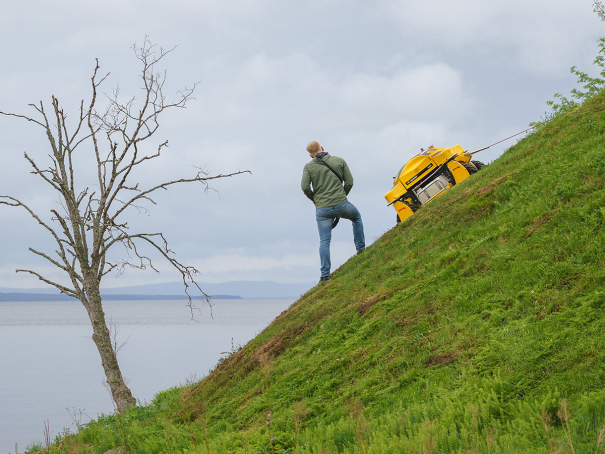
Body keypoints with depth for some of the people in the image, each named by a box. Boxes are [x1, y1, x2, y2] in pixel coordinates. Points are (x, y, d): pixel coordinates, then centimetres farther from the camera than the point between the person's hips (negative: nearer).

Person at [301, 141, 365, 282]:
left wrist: (313, 198, 11)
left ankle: (325, 274, 1)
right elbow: (349, 182, 2)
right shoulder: (339, 161, 5)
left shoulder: (309, 166, 2)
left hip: (322, 208, 0)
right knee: (356, 217, 32)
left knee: (324, 241, 4)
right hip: (342, 205, 0)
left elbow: (305, 187, -8)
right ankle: (361, 248, 31)